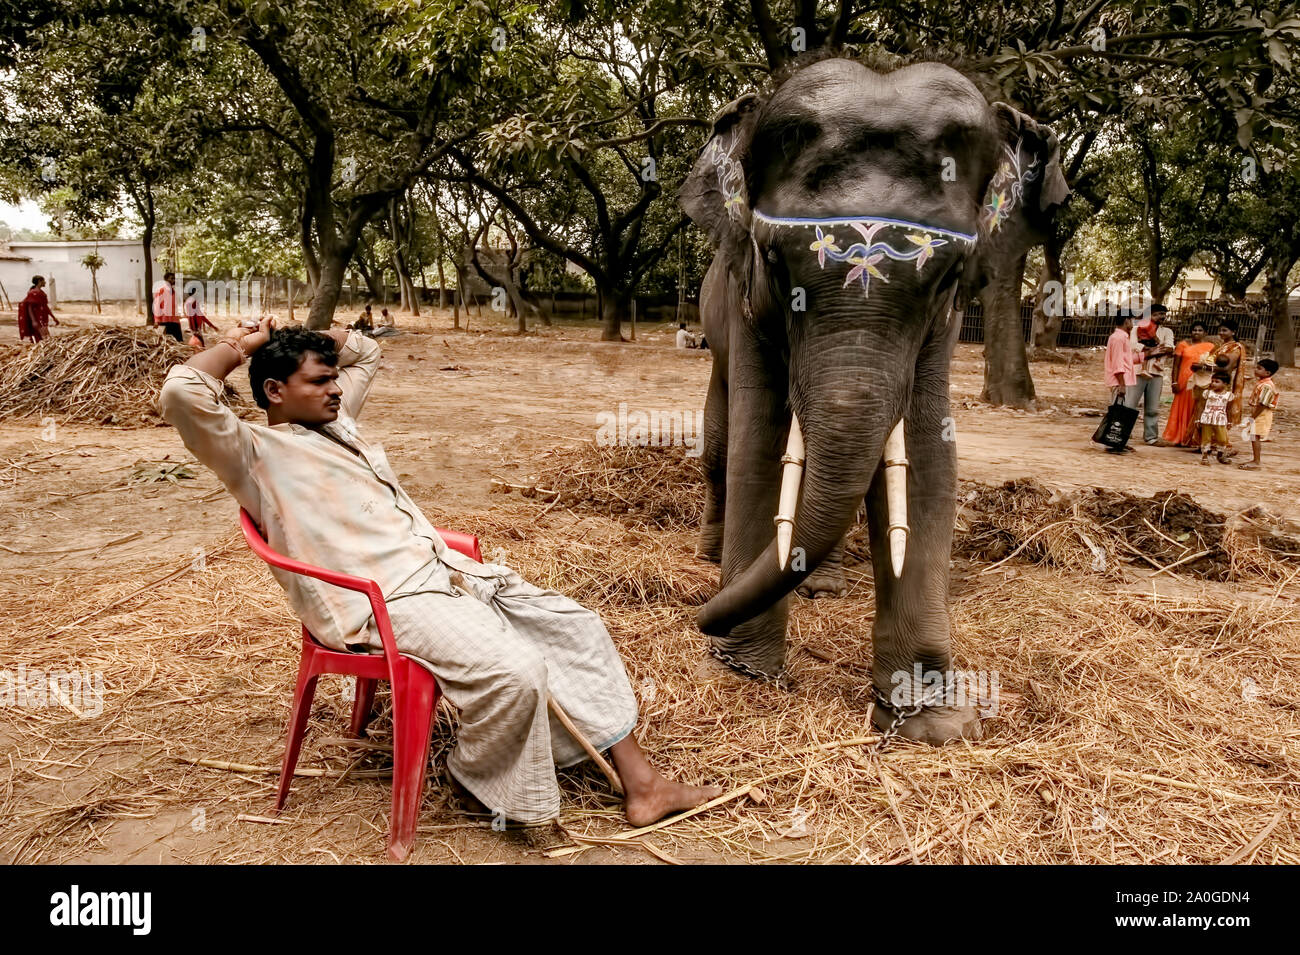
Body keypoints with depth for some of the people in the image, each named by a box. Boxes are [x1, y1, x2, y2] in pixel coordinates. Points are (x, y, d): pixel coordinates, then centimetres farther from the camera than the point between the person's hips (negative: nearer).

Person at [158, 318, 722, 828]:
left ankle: (640, 785, 4)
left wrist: (292, 341, 22)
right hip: (385, 603, -9)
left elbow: (364, 352, 38)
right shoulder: (256, 454, -2)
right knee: (514, 670, -31)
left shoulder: (334, 423, 22)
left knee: (577, 627, 1)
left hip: (445, 569, 9)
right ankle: (474, 777, 2)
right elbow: (180, 393, -20)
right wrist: (243, 346, -3)